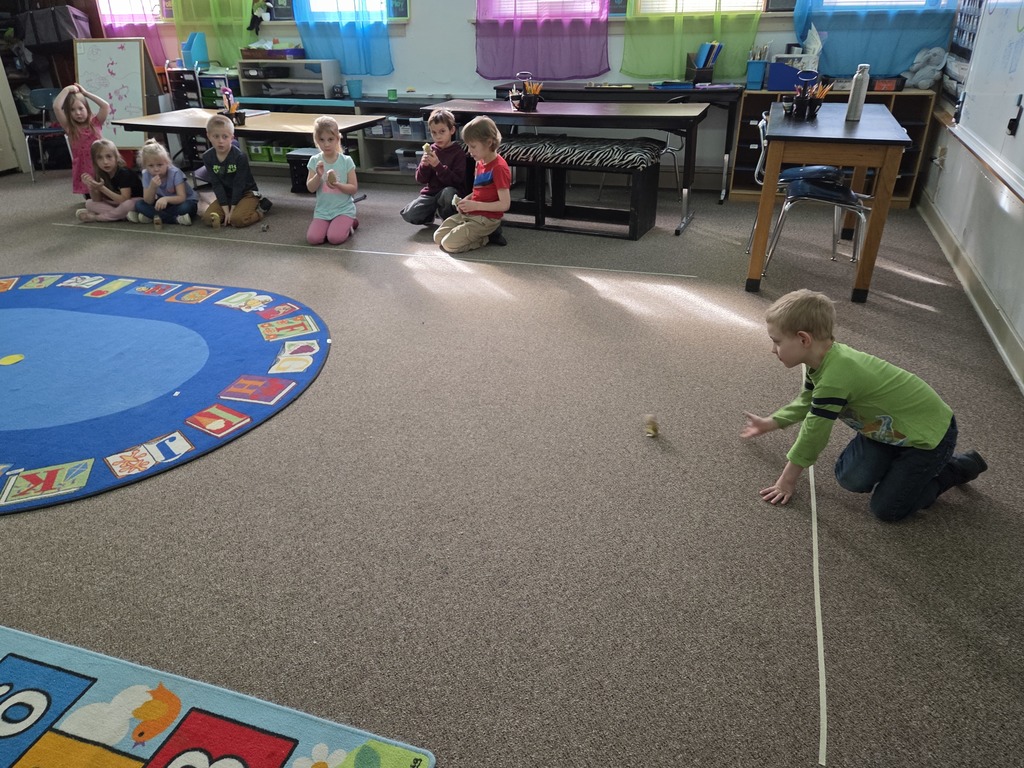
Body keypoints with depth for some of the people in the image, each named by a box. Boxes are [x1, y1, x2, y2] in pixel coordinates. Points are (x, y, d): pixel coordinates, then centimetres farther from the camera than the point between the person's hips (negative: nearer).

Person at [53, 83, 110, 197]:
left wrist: (85, 93, -6)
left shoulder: (95, 123, 1)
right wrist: (67, 90, -5)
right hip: (84, 171, 0)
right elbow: (56, 107, -15)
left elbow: (106, 106, -14)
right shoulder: (69, 127, -1)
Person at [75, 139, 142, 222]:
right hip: (115, 203, 7)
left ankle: (95, 216, -18)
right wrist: (91, 187, -21)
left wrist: (102, 188, -32)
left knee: (127, 205, -38)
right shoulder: (100, 174, -4)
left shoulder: (124, 173, -22)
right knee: (89, 203, -3)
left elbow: (124, 200, -28)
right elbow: (97, 200, -2)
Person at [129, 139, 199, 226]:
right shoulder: (147, 175, -11)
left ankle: (151, 217, -27)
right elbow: (148, 202, -14)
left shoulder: (175, 173, -22)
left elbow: (182, 197, -29)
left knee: (185, 207, -38)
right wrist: (152, 186, -33)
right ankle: (176, 219, -28)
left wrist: (166, 199, -48)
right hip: (163, 202, 5)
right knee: (139, 205, -17)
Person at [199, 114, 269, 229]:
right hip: (225, 195, 4)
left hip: (246, 193, -4)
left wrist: (232, 210, -19)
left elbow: (239, 184, -17)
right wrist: (226, 210, -18)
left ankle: (258, 209, -1)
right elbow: (216, 184, -10)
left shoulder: (240, 157, -20)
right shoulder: (207, 157, -8)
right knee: (207, 218, -15)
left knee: (237, 220, -29)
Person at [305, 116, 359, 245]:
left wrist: (337, 184, -24)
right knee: (312, 238, -17)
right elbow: (310, 188, -5)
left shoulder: (346, 161, -7)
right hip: (322, 210, 3)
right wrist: (318, 176, -23)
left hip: (343, 209, -3)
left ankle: (349, 223, 8)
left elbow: (354, 188, -7)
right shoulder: (314, 161, -1)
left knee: (335, 238, -26)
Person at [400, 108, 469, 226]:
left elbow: (457, 181, -17)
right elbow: (421, 180, 6)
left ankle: (448, 219, -8)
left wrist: (438, 165, -26)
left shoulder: (458, 152, -9)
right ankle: (432, 214, 13)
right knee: (408, 214, -18)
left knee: (448, 192, -40)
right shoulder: (430, 150, 6)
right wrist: (424, 165, -15)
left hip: (450, 192, -4)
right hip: (430, 193, 4)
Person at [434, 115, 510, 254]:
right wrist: (466, 200, 1)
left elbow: (505, 204, -22)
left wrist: (475, 205, -22)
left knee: (449, 244, -20)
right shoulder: (480, 162, 10)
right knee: (438, 237, 3)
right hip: (469, 214, 9)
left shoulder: (499, 168, -19)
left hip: (486, 219, -9)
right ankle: (480, 233, 8)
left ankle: (486, 237, -2)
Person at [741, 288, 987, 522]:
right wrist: (769, 423, 16)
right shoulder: (825, 360, -5)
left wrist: (787, 480, -15)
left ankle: (959, 467, 10)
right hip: (890, 426, 9)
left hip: (930, 433, -8)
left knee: (886, 509, -6)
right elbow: (806, 403, 15)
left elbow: (814, 433, -26)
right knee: (851, 478, -4)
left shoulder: (835, 376, -35)